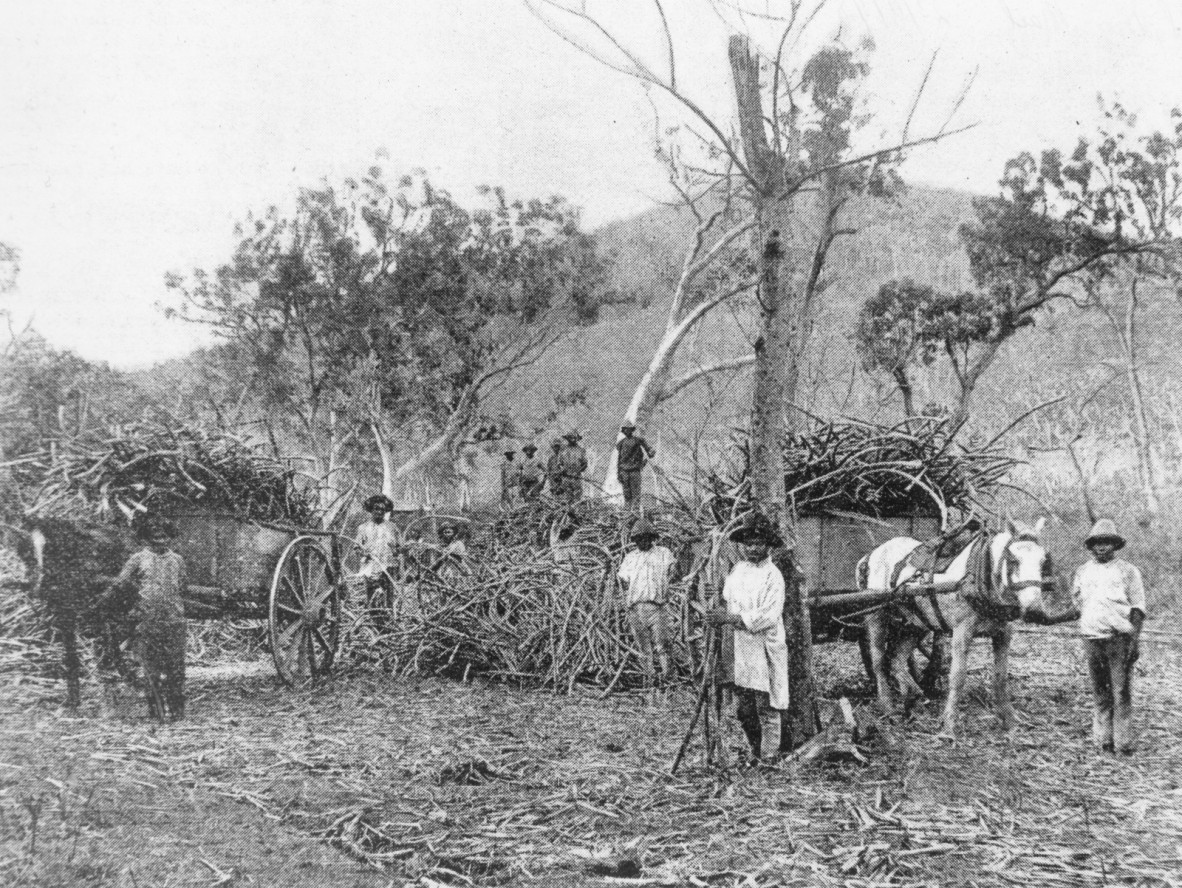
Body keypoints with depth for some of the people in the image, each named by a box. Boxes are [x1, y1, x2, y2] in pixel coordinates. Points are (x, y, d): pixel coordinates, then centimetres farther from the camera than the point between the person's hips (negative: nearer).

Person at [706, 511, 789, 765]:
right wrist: (720, 612, 1)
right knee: (744, 710, 11)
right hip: (739, 648, 6)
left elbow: (768, 617, -17)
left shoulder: (772, 575, -10)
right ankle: (755, 753, 24)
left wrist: (731, 618, -17)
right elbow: (727, 600, 22)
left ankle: (769, 758, 6)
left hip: (765, 649, -6)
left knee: (766, 708, -1)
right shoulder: (737, 570, 10)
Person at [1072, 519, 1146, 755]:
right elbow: (1076, 601, 24)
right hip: (1092, 638, 4)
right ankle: (1103, 738, 14)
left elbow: (1137, 608, -1)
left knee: (1122, 692, -4)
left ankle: (1123, 742, 0)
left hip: (1120, 638, -3)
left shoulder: (1128, 571, 1)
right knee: (1099, 692, 8)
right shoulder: (1082, 572, 12)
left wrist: (1135, 638, -9)